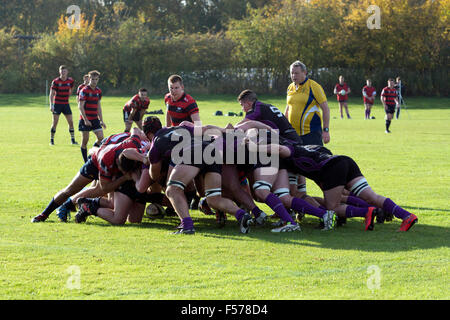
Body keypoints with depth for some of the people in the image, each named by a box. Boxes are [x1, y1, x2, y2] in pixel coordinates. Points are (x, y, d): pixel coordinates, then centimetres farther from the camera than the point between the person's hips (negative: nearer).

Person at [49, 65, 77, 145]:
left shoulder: (70, 80, 0)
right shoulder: (55, 81, -11)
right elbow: (51, 94, -13)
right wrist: (51, 105, -22)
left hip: (66, 104, 3)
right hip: (57, 104, -3)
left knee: (70, 122, 0)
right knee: (55, 123, -5)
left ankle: (73, 140, 10)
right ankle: (52, 140, 4)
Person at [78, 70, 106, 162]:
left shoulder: (98, 91, 10)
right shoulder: (84, 91, -9)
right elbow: (80, 106, -13)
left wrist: (101, 120, 14)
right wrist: (85, 120, -19)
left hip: (95, 119, 6)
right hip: (85, 120, -6)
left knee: (101, 138, -7)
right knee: (85, 141, -1)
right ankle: (86, 162, 8)